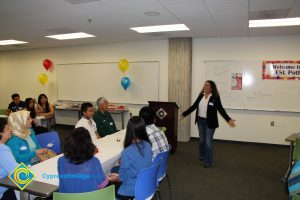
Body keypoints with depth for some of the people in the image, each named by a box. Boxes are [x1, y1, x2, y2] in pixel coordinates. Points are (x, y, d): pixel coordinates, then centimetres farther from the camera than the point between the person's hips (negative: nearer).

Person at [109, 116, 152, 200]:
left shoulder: (127, 152, -26)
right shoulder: (148, 145, -8)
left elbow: (122, 178, -13)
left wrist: (114, 179, 9)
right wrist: (119, 174, 12)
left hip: (132, 191, -6)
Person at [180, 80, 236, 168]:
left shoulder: (215, 98, -11)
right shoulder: (201, 96, 3)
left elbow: (221, 110, -14)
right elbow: (193, 106, 7)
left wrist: (228, 120, -25)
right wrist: (184, 114, 8)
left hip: (210, 123, -5)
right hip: (200, 121, 5)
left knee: (208, 142, -3)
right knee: (202, 140, 17)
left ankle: (208, 162, 8)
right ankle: (202, 156, 38)